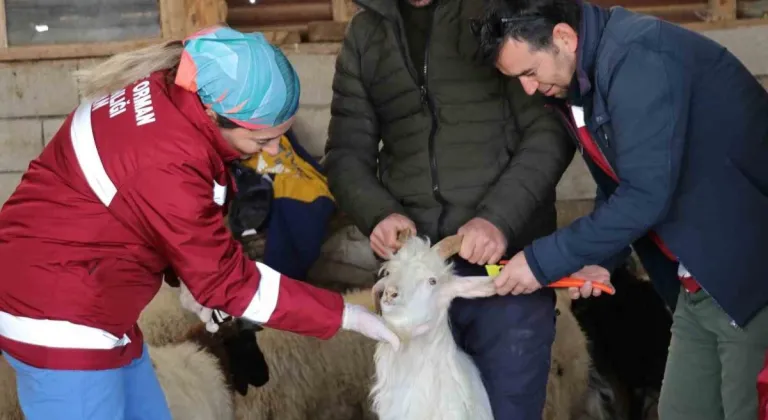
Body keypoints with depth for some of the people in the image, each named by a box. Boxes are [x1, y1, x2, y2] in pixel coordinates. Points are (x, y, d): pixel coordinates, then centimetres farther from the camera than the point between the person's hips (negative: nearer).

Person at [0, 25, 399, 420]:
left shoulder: (169, 92, -6)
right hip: (59, 319, -9)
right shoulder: (167, 166, -32)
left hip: (75, 304, 9)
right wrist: (344, 315, -16)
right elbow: (226, 280, -20)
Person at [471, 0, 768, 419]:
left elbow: (646, 195, -27)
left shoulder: (637, 56, -22)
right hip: (700, 282, 9)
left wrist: (542, 260, -19)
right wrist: (602, 258, 0)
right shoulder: (581, 80, 6)